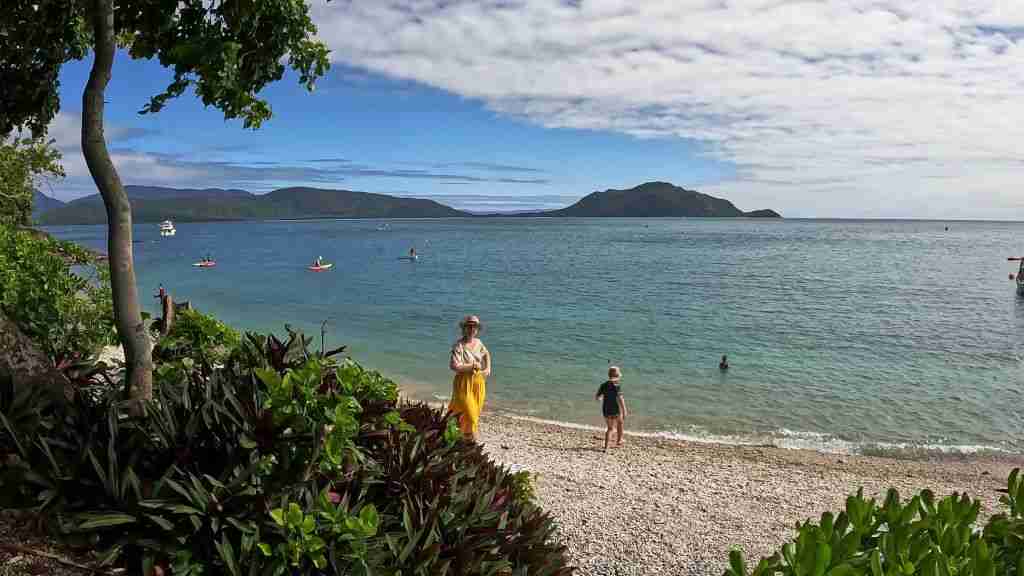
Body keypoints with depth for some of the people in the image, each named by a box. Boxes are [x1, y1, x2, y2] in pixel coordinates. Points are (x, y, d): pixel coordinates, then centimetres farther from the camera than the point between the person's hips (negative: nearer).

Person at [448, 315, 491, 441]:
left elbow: (486, 354, 25)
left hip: (479, 381, 6)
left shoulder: (478, 342, 4)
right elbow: (453, 366, -26)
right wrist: (472, 366, -19)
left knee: (476, 409, 13)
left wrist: (488, 368, 10)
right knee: (467, 409, -5)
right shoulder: (459, 345, -17)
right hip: (464, 382, -6)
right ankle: (468, 432, 17)